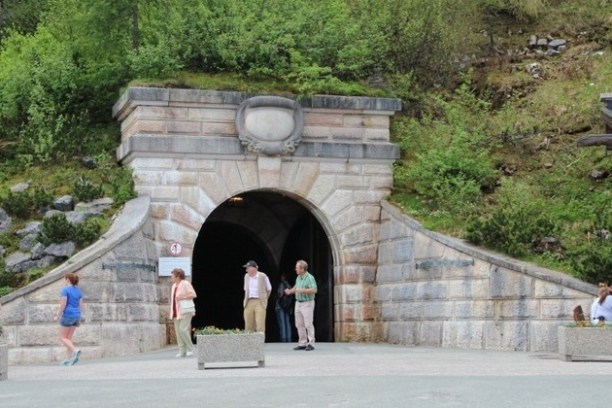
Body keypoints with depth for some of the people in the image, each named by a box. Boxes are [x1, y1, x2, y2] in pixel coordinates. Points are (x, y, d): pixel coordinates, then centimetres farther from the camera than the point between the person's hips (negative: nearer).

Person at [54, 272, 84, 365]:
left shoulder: (65, 290, -12)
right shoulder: (78, 291, 9)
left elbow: (63, 305, -16)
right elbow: (81, 305, 10)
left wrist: (57, 316, -6)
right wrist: (78, 319, 16)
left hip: (67, 316, -7)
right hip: (76, 316, 7)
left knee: (62, 338, 2)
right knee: (68, 338, 12)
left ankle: (75, 351, -19)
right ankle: (68, 359, 5)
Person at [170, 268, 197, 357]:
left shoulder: (185, 284, -7)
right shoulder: (174, 286, 17)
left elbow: (193, 295, -14)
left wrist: (182, 297, -20)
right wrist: (172, 313, 16)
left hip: (185, 312, -8)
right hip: (176, 313, 8)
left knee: (183, 330, -16)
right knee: (178, 331, 1)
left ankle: (190, 349, -4)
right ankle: (182, 351, 2)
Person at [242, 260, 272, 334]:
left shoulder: (263, 276, -3)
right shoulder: (246, 276, 11)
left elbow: (269, 289, 8)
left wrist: (264, 299, 15)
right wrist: (245, 301, 15)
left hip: (259, 303, -4)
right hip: (249, 303, 4)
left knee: (260, 325, -11)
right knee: (248, 326, 1)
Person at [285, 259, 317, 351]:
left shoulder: (310, 278, -14)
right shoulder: (298, 278, 10)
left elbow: (314, 290, -24)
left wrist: (302, 290, -26)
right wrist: (290, 291, 10)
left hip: (307, 303, -8)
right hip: (298, 303, 8)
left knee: (308, 324, -6)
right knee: (299, 324, 9)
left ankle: (311, 344, -1)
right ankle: (302, 344, 15)